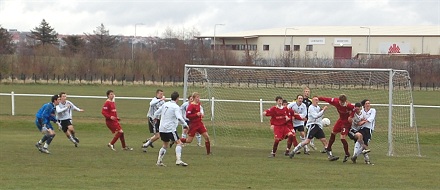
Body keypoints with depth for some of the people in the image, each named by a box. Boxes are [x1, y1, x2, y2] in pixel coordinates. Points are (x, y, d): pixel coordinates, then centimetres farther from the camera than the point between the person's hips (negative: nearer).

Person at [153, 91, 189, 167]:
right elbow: (179, 118, -23)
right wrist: (185, 124, -11)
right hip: (170, 129, -7)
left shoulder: (165, 104, 11)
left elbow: (156, 113, 20)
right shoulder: (176, 107, -10)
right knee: (179, 143, -3)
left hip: (162, 129, 7)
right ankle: (178, 160, -17)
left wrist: (154, 118, 41)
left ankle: (159, 161, 14)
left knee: (165, 145, 19)